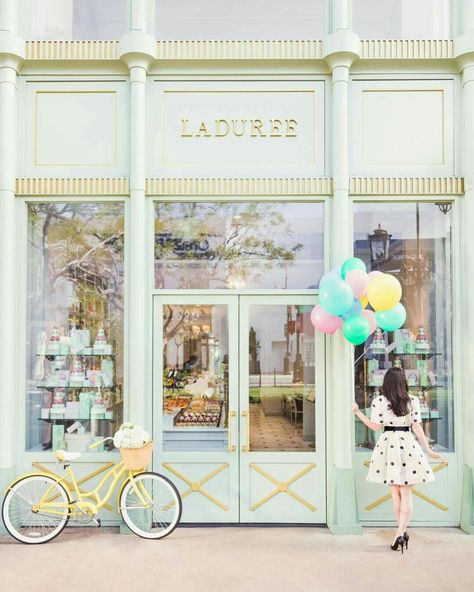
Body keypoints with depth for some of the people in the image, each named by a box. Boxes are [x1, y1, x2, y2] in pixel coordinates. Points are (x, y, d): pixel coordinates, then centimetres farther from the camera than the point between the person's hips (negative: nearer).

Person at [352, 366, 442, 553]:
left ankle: (402, 532, 16)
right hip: (407, 444, 0)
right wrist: (428, 450, 8)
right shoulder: (413, 401, 0)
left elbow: (375, 426, -2)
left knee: (395, 492, 11)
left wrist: (358, 412, 9)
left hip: (389, 443, 0)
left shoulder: (379, 401, -3)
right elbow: (417, 428, 0)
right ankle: (400, 532, -7)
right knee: (406, 492, 4)